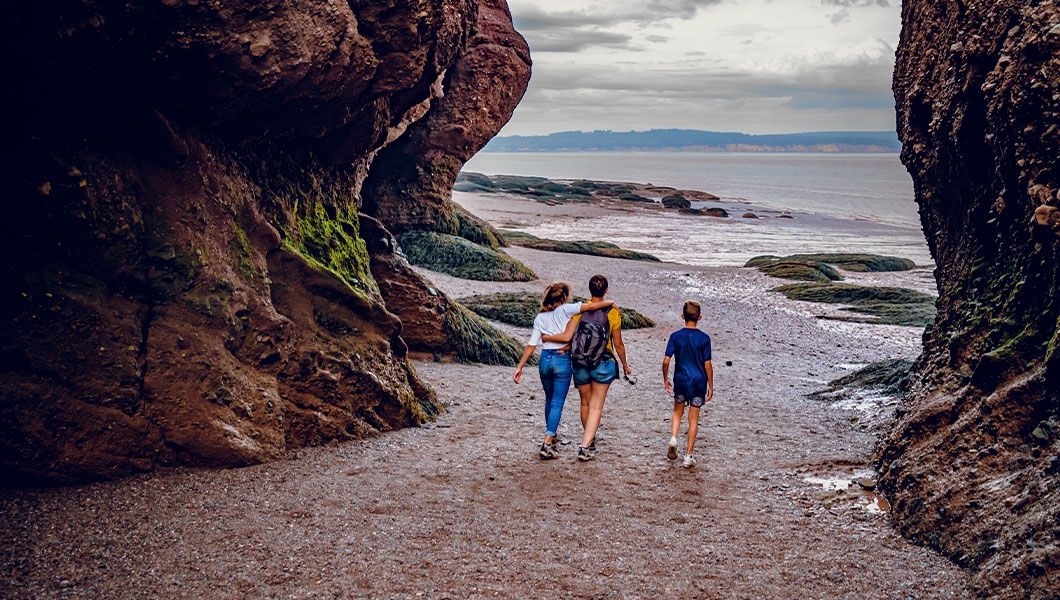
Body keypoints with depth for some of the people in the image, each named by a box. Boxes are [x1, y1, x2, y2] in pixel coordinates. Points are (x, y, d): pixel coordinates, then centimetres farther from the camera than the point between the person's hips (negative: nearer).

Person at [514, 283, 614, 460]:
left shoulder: (540, 317, 7)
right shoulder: (565, 310, -5)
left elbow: (532, 345, 3)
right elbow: (591, 306, -14)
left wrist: (519, 367, 5)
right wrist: (610, 303, 2)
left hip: (545, 359, 5)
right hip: (562, 360, -5)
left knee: (549, 400, 22)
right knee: (557, 403, -3)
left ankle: (550, 436, 38)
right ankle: (547, 444, -11)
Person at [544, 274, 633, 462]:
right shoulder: (612, 312, -5)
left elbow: (567, 337, -15)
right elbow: (618, 344, 1)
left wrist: (544, 337, -1)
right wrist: (625, 365, 16)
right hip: (603, 364, -1)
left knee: (585, 403, 19)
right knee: (596, 406, 2)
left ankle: (590, 441, 34)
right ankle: (585, 447, -9)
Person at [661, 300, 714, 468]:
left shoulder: (675, 336, -6)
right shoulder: (704, 338, -8)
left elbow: (666, 361, -8)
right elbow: (708, 364, -6)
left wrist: (665, 379, 7)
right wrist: (711, 386, 3)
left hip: (681, 380, 1)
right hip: (699, 381, -1)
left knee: (678, 411, 22)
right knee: (693, 418, 6)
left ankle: (673, 438, -3)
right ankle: (689, 456, 9)